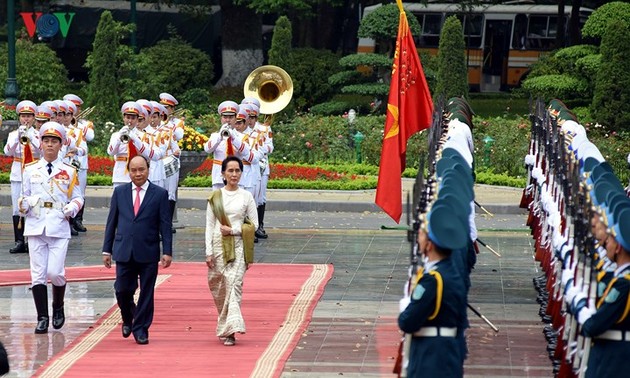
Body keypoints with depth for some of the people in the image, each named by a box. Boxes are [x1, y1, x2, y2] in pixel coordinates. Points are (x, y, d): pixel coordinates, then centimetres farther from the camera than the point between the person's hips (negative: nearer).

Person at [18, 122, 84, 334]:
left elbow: (78, 197, 11)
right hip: (35, 227, 2)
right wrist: (23, 204, -7)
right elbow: (25, 196, 15)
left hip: (59, 228, -1)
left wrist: (72, 207, -10)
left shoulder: (69, 172, 7)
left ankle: (58, 308, 17)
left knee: (55, 272, -10)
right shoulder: (30, 170, 10)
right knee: (38, 274, -1)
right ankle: (42, 318, 4)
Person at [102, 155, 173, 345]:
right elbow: (111, 222, 11)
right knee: (122, 290, 0)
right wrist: (107, 250, 7)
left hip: (148, 253, -1)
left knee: (146, 292, 1)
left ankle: (140, 329, 12)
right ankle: (128, 318, 28)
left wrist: (167, 252, -7)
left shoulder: (160, 194, 2)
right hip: (124, 252, 2)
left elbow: (165, 225, 0)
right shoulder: (120, 192, 8)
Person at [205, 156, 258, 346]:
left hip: (238, 246, -2)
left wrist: (233, 230, -9)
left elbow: (254, 224, 4)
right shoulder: (215, 197, 6)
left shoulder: (246, 196, 4)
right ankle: (226, 326, 25)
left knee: (234, 284, -14)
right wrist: (209, 252, -1)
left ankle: (230, 329, -19)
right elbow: (209, 225, 5)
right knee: (218, 287, 6)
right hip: (219, 244, 2)